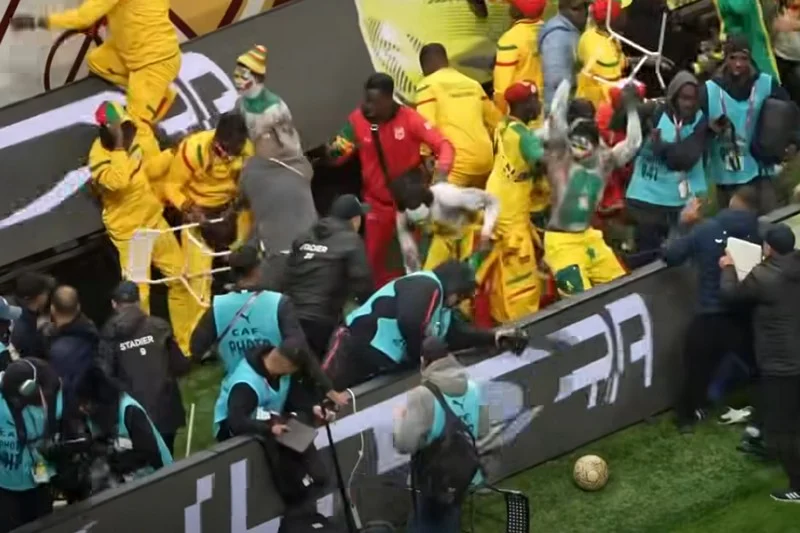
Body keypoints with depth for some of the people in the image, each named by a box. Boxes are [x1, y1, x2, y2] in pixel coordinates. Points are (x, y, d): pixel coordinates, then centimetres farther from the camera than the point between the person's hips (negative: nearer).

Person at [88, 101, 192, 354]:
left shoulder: (133, 137, 0)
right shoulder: (99, 155, -21)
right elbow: (117, 181, -39)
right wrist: (120, 147, -37)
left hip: (154, 219, 7)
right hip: (128, 232, -7)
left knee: (180, 278, 13)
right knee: (139, 294, -7)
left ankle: (187, 343, 27)